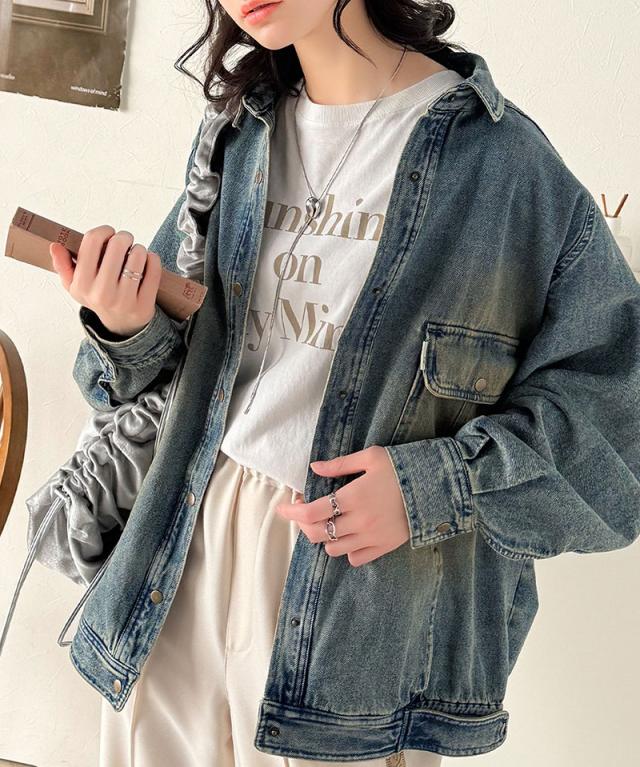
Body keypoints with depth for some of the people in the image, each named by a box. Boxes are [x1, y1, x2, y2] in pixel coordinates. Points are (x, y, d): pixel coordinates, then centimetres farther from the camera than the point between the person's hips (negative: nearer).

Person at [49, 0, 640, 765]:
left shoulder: (497, 156, -9)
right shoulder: (235, 141, 9)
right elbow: (175, 357, 14)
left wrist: (444, 486, -20)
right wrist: (126, 328, -9)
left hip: (366, 597, -4)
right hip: (189, 544, 5)